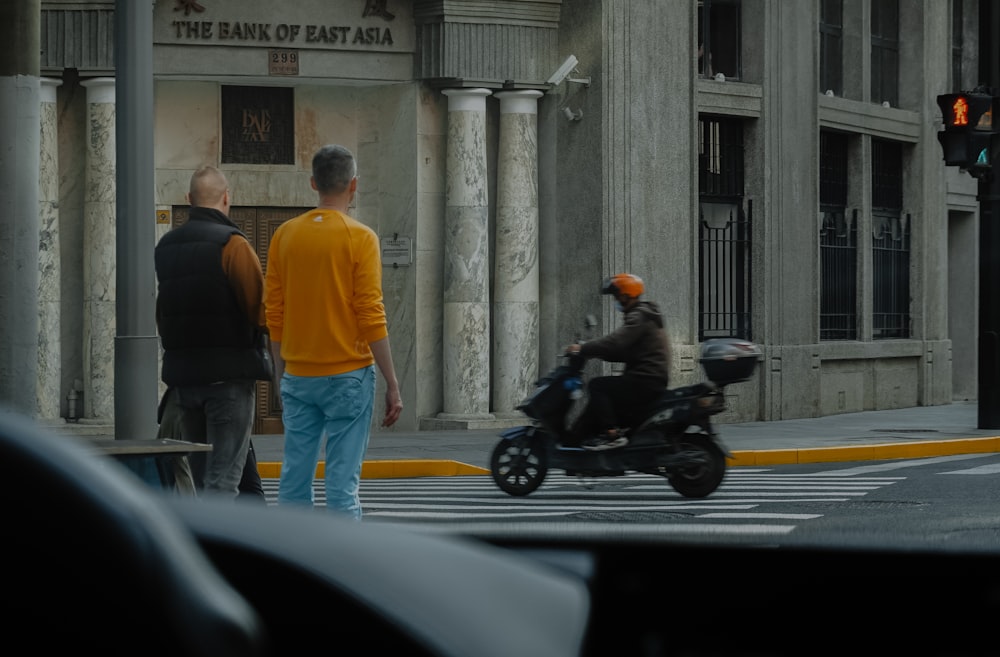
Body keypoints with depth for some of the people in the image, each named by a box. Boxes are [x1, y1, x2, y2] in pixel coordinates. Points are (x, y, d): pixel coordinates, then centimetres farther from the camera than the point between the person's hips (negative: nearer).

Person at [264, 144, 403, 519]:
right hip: (348, 376, -4)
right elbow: (371, 318, -11)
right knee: (343, 480, -4)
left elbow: (274, 315, 7)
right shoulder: (360, 238, -8)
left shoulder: (285, 236, 5)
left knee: (294, 477, 7)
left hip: (298, 376, 4)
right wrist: (392, 385, -6)